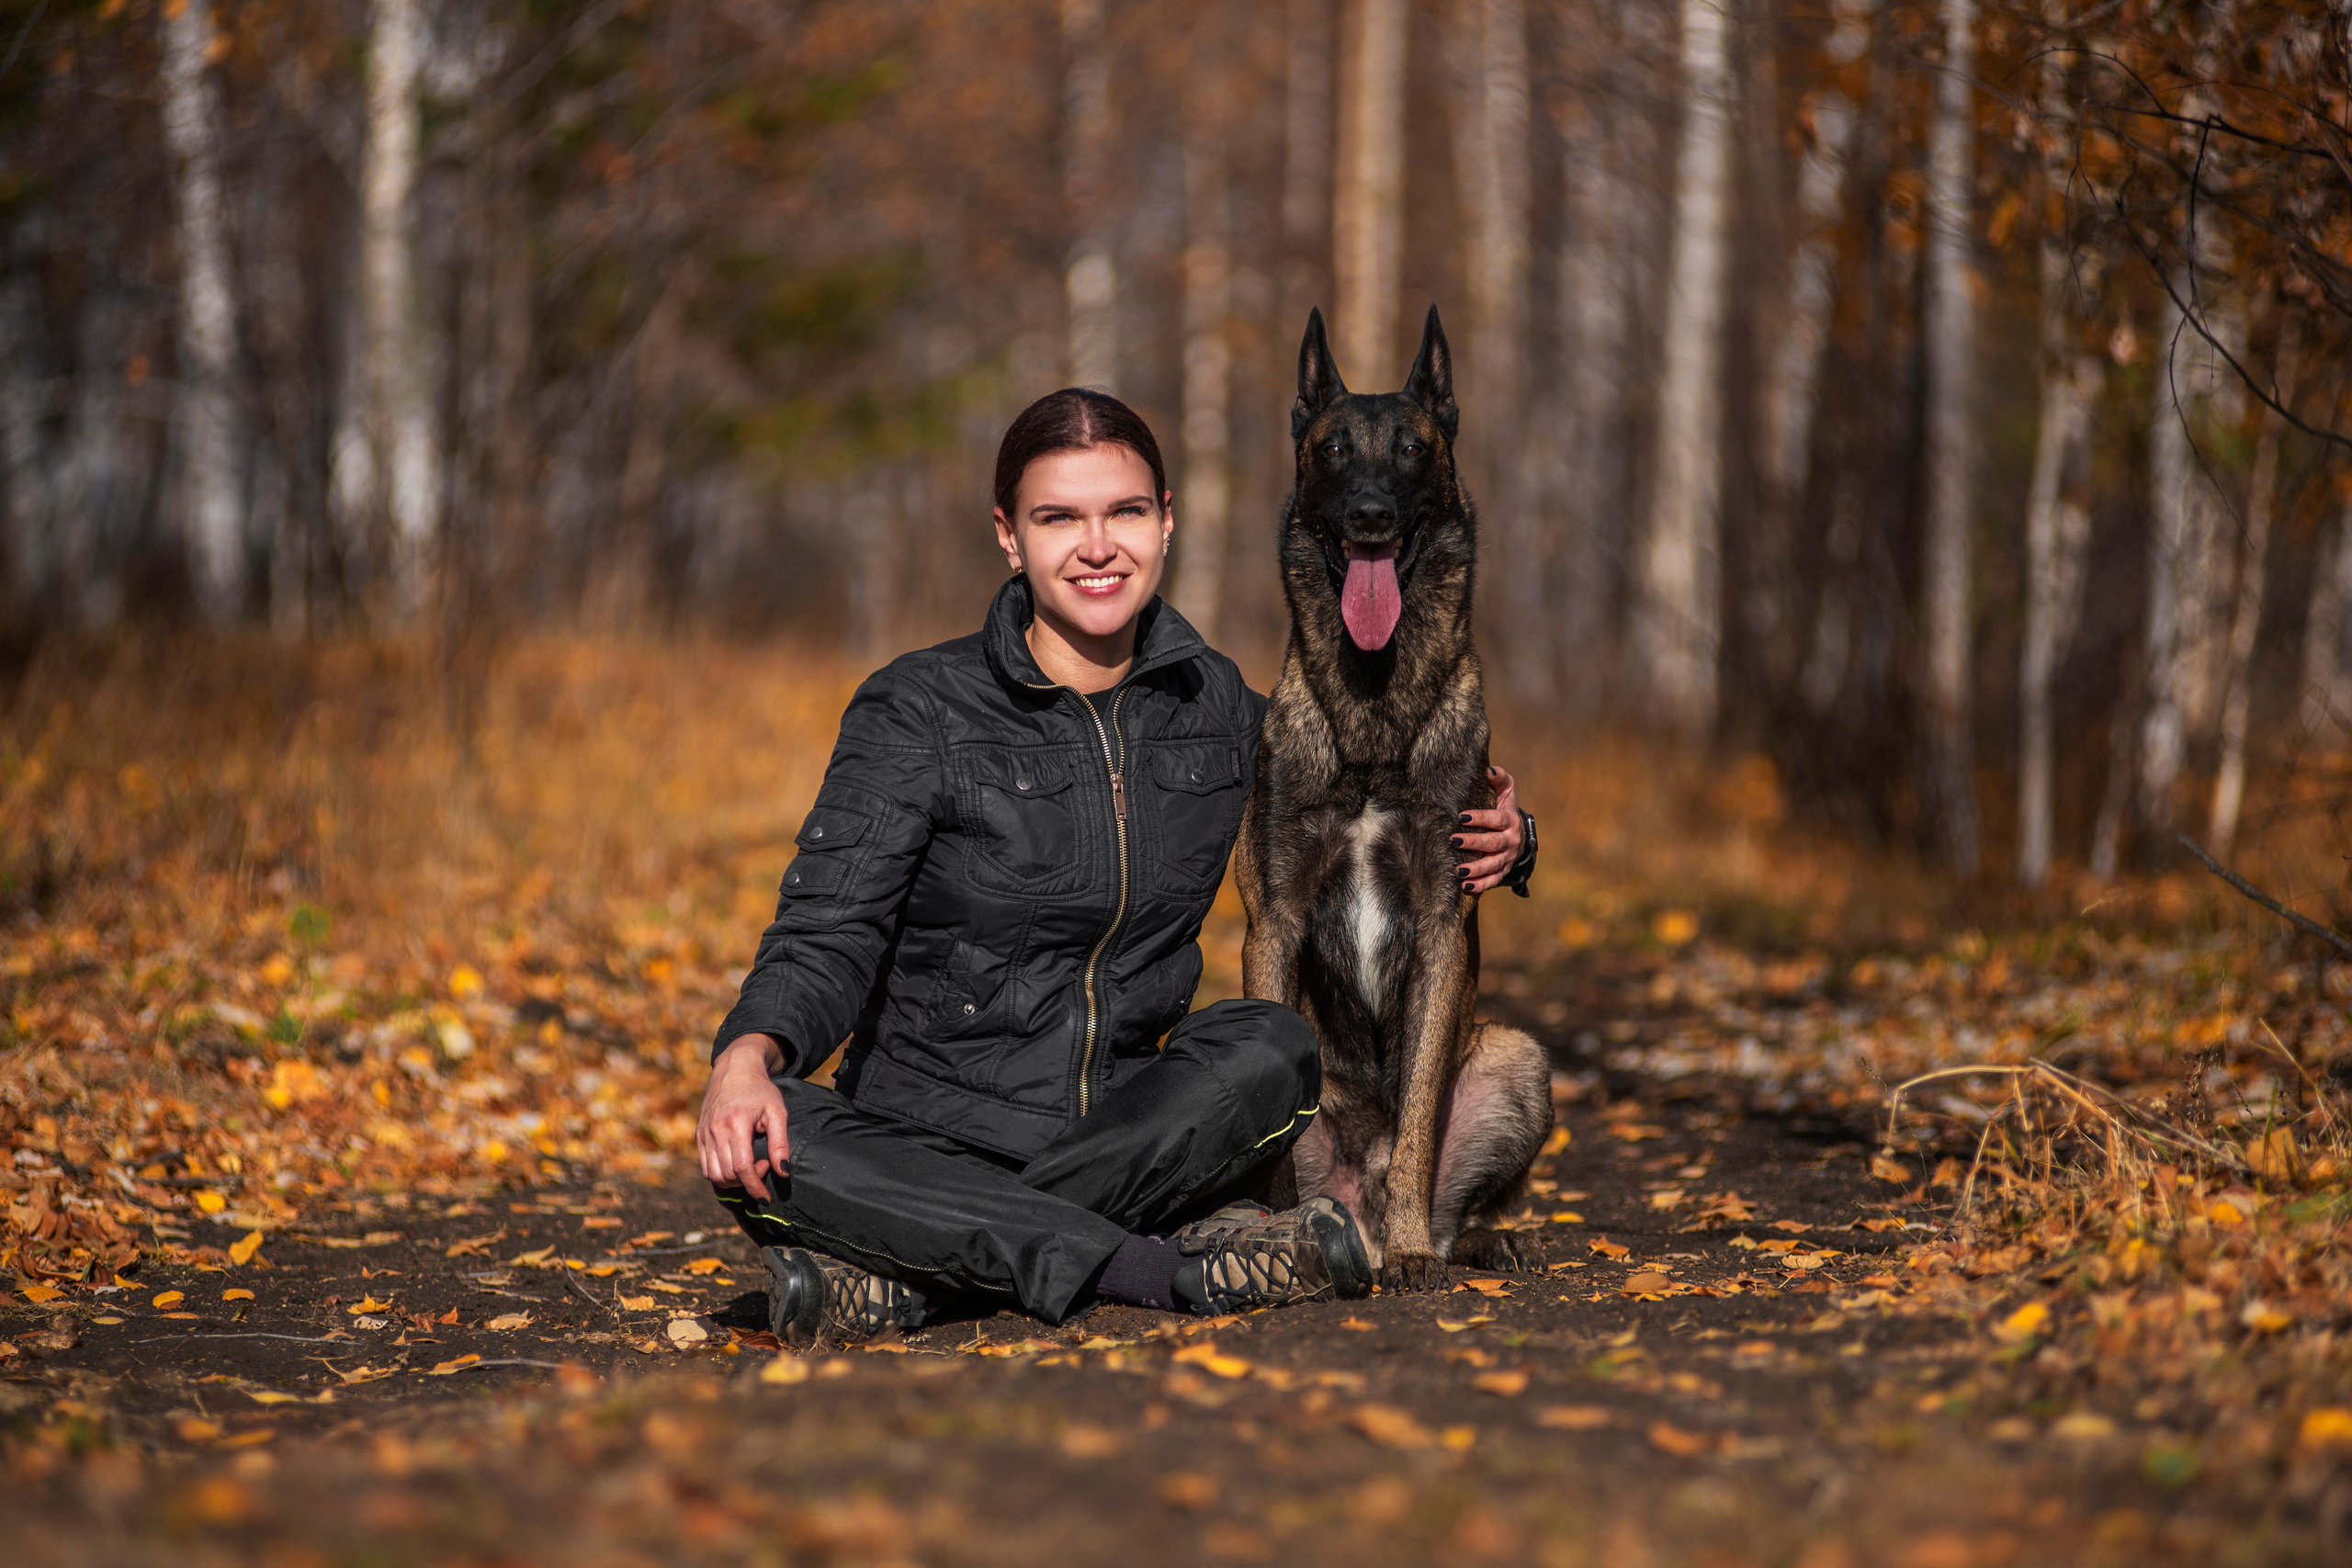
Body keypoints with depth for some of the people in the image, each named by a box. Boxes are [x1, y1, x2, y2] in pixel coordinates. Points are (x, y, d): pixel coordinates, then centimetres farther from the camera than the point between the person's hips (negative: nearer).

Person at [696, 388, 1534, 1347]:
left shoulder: (1217, 704, 6)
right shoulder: (918, 711, -6)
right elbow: (829, 934, -12)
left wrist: (1495, 842, -4)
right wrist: (749, 1052, -34)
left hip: (1133, 1124, 3)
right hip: (930, 1137, -2)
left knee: (1272, 1049, -28)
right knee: (765, 1145, -33)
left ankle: (904, 1281, -28)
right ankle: (1174, 1263, -33)